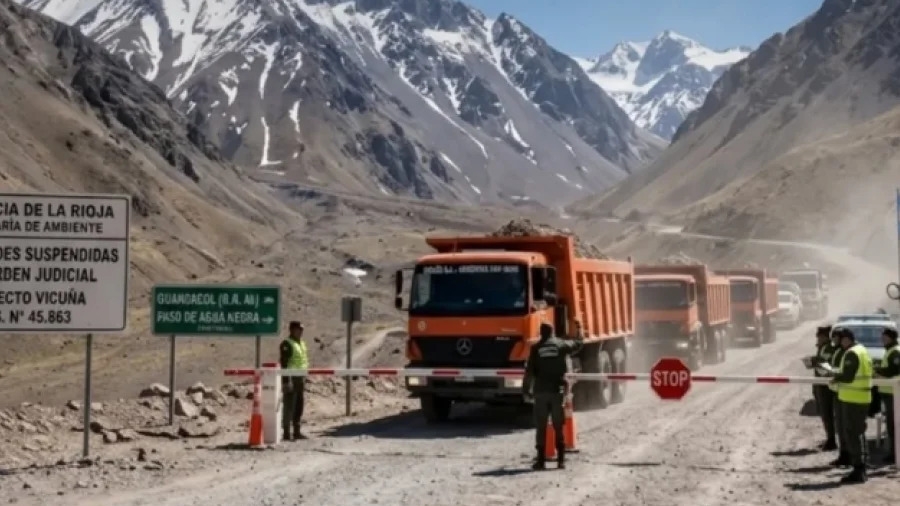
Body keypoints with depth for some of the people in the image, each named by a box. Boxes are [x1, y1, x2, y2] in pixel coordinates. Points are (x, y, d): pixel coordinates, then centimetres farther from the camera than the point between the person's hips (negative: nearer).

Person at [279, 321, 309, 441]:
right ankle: (286, 433, -4)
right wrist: (286, 381, -23)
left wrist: (305, 379, 21)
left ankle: (297, 431, 21)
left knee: (299, 406, 13)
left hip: (300, 378, 9)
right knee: (289, 406, -7)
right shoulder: (287, 344, -11)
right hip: (291, 378, -9)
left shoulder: (302, 343, 17)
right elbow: (284, 363, -17)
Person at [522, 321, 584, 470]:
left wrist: (526, 389, 4)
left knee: (541, 427, 4)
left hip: (541, 392, -1)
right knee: (558, 426, 7)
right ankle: (561, 459, 6)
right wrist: (578, 329, 39)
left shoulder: (536, 349, -1)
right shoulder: (562, 345, 3)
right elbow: (578, 343, 22)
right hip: (558, 391, 1)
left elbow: (529, 371, -4)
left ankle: (541, 460, 1)